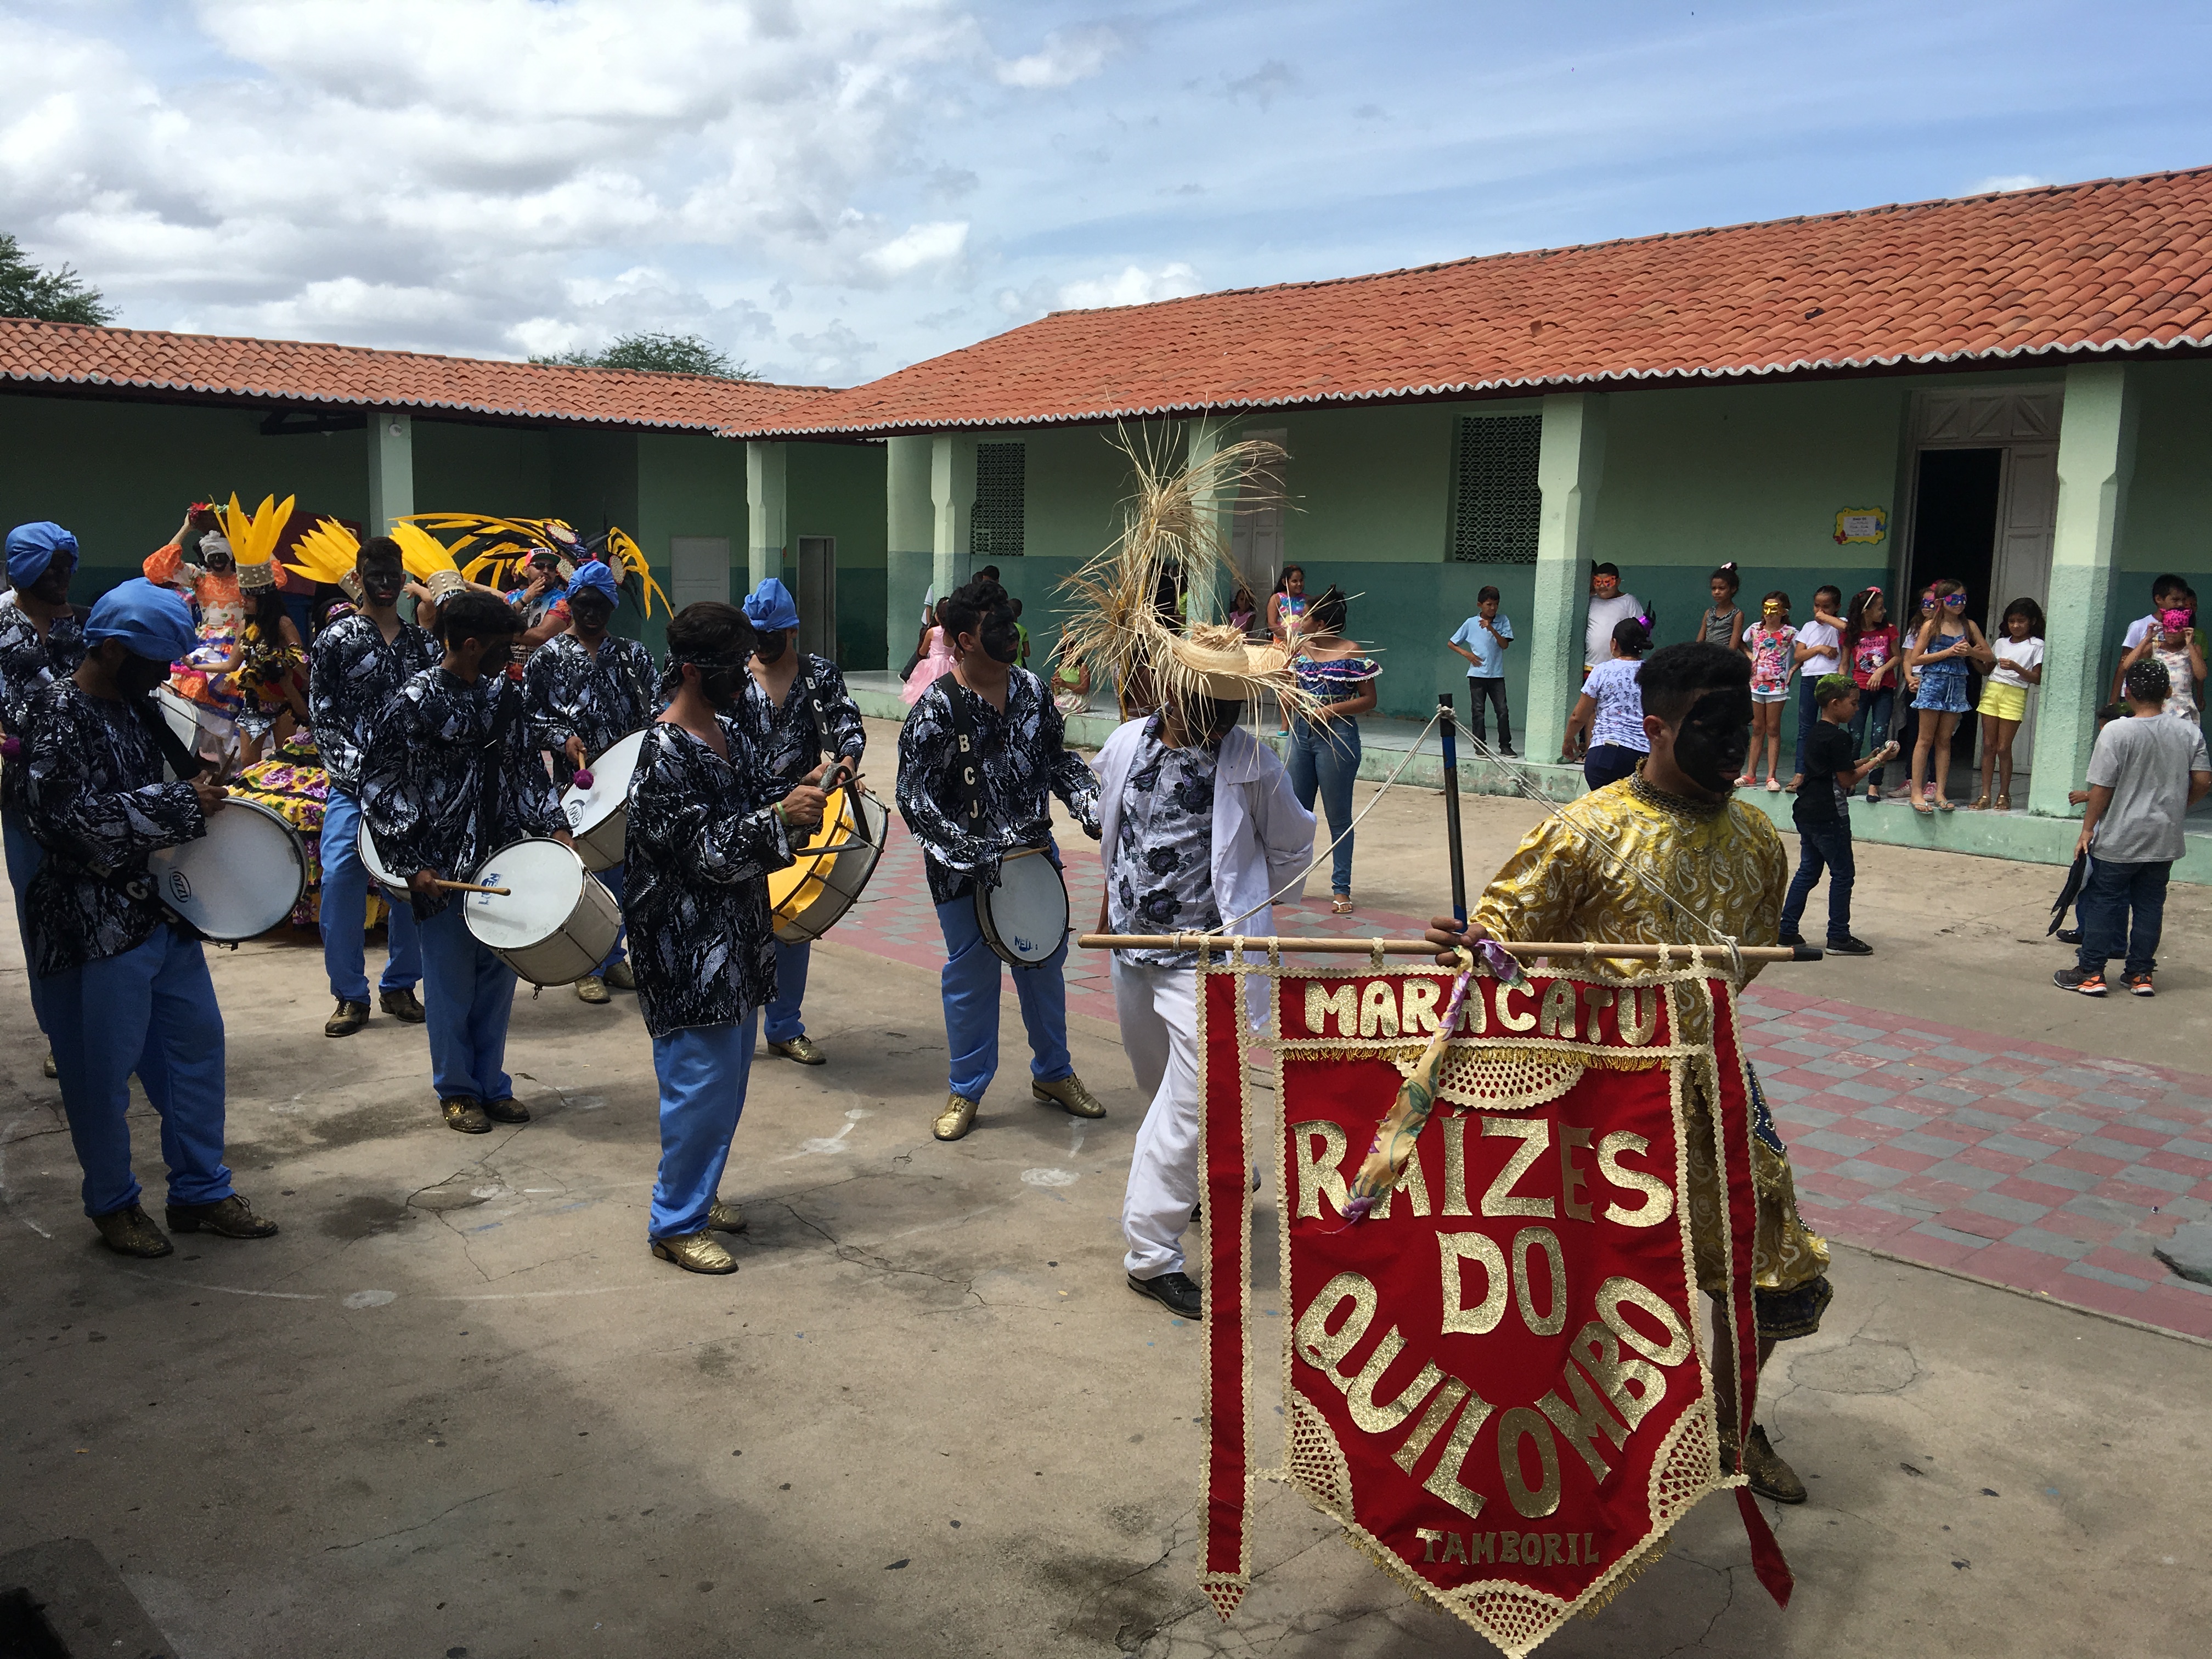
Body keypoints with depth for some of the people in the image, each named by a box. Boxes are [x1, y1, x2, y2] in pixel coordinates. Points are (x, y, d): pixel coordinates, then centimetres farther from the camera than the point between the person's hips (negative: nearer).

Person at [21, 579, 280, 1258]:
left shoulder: (135, 706, 9)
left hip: (163, 909, 9)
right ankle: (113, 1204, 24)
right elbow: (66, 818, -27)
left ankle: (201, 1190, 26)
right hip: (96, 926, -8)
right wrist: (181, 805, -22)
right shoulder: (59, 716, -17)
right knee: (103, 1073, 5)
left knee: (197, 1042, 13)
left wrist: (200, 786, 6)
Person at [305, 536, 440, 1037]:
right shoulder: (334, 641, 2)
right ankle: (351, 995, 1)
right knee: (341, 875, -11)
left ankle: (399, 986, 17)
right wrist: (355, 768, -14)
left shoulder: (423, 643, 11)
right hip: (353, 783, -3)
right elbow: (322, 717, -3)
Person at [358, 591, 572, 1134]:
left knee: (498, 979, 11)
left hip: (503, 862, 5)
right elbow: (379, 789, -8)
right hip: (443, 871, -5)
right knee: (452, 984, 6)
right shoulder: (414, 703, -11)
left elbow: (527, 768, 15)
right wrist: (412, 865, -12)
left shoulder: (504, 693, 6)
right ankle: (457, 1092, 20)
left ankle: (492, 1084, 25)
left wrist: (554, 826, 2)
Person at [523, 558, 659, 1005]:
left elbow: (656, 704, 7)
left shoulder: (632, 655, 10)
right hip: (577, 781, -3)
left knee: (622, 869, 9)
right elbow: (529, 713, 4)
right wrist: (563, 738, -11)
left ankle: (614, 957, 23)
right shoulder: (548, 657, 3)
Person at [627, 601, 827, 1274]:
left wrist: (801, 792, -5)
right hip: (687, 946, -9)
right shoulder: (664, 754, -19)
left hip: (735, 934, 9)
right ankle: (675, 1224, 12)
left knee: (730, 1072, 18)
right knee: (702, 1081, -3)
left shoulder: (729, 731, 8)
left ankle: (697, 1190, 35)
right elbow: (703, 848, -22)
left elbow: (760, 799, 15)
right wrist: (780, 816, -31)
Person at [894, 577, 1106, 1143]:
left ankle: (1053, 1074, 36)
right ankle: (965, 1091, 25)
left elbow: (1057, 760, 11)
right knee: (972, 975, 7)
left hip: (1034, 853, 5)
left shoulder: (1030, 689, 1)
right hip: (964, 870, -5)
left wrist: (1087, 802, -7)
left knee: (1045, 964, 16)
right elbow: (915, 798, -14)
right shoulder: (936, 708, -15)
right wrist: (972, 856, -20)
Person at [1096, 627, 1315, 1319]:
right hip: (1132, 945, 6)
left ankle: (1151, 1252, -1)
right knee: (1159, 1082, 21)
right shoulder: (1126, 744, -1)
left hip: (1206, 957, -5)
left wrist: (1246, 910, 8)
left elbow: (1291, 847, 3)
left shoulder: (1253, 763, -13)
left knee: (1188, 1101, -11)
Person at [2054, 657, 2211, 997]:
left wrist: (2088, 828, -5)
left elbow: (2102, 788, -14)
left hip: (2119, 840, -4)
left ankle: (2090, 973, 7)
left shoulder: (2116, 732, -15)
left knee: (2103, 902, 4)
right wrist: (2175, 809, 19)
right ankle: (2140, 974, 18)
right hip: (2165, 841, 4)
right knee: (2150, 905, 12)